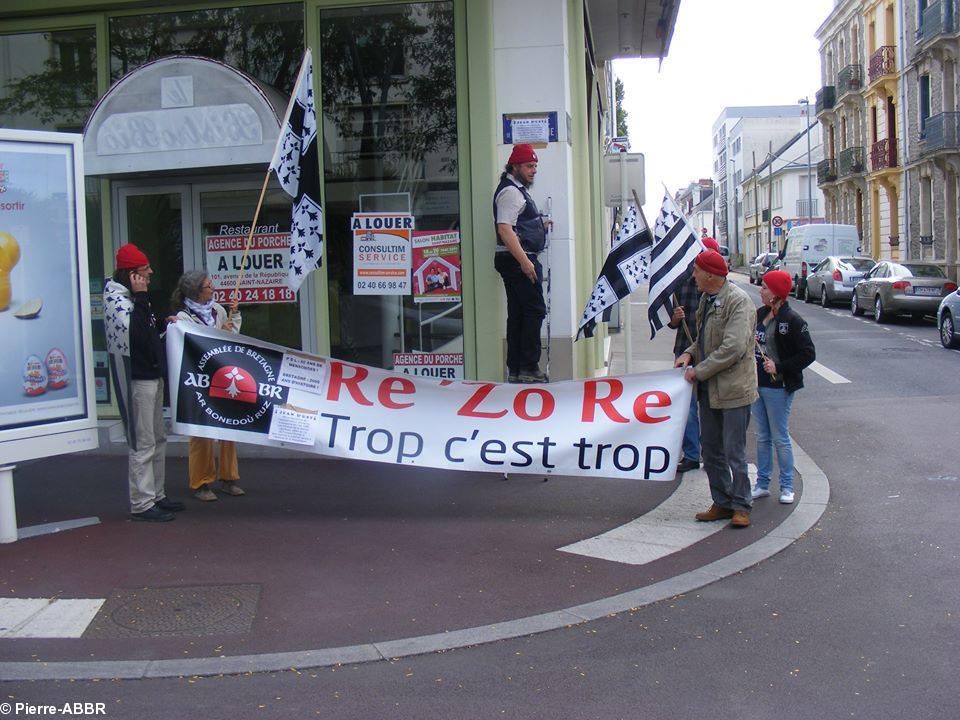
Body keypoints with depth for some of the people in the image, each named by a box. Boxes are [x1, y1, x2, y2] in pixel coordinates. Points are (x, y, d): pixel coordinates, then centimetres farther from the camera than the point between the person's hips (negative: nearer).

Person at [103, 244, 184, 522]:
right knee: (142, 443, -7)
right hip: (136, 380, -10)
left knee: (158, 439, 16)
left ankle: (156, 495, 26)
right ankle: (142, 504, -1)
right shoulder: (117, 299, -15)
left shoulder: (133, 297, 16)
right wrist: (140, 297, -23)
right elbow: (136, 334, -27)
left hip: (152, 376, 10)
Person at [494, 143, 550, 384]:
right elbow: (505, 229, -22)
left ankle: (515, 371, 12)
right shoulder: (510, 191, -12)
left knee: (517, 314, 10)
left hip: (521, 260, 11)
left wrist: (539, 225, 24)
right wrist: (524, 261, -26)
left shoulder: (517, 190, 21)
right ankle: (528, 368, -9)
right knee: (534, 310, -10)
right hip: (517, 259, -11)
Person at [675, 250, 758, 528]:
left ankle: (741, 506, 10)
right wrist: (689, 353, 4)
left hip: (733, 389, -9)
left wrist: (699, 370, -18)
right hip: (709, 389, 9)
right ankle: (722, 503, 23)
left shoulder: (738, 301, -16)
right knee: (710, 450, 13)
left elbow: (733, 348, -24)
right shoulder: (707, 299, 13)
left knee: (734, 452, -2)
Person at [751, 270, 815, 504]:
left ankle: (787, 486, 15)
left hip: (778, 386, -7)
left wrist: (779, 367, -19)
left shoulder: (791, 320, -14)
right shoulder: (760, 314, 7)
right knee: (762, 437, 13)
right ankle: (762, 484, 22)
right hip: (758, 384, 7)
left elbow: (809, 353, -14)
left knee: (780, 438, 2)